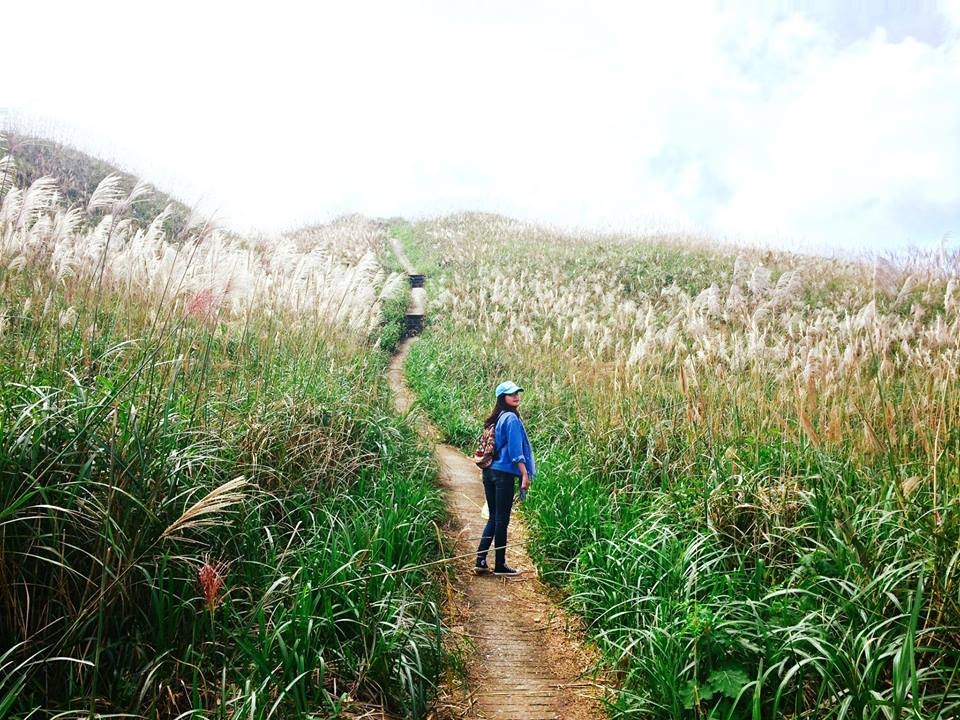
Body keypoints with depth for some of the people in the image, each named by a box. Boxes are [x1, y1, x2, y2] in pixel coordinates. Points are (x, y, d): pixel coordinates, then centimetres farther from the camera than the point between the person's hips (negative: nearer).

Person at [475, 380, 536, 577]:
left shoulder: (496, 419, 15)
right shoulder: (511, 418, -10)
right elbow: (515, 450, -16)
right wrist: (525, 474, -15)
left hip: (489, 472, 8)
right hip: (504, 474, -8)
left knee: (494, 517, 14)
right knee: (502, 519, 0)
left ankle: (480, 561, 12)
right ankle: (500, 565, 9)